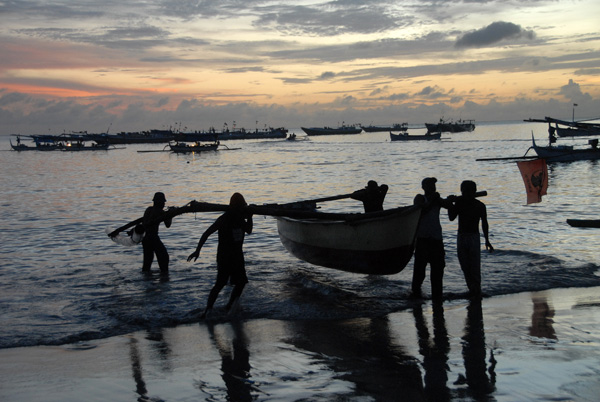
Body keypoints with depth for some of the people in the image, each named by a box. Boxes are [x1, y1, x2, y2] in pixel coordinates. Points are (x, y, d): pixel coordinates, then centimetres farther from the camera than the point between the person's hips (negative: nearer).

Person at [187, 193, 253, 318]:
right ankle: (207, 310, -8)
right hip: (224, 256, -7)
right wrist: (197, 250, -25)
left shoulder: (240, 219, 5)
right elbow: (207, 233, -18)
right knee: (220, 283, -10)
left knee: (241, 282, 9)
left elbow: (248, 231, 19)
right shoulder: (223, 219, -16)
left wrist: (249, 217, 5)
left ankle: (229, 307, 16)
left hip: (237, 256, 7)